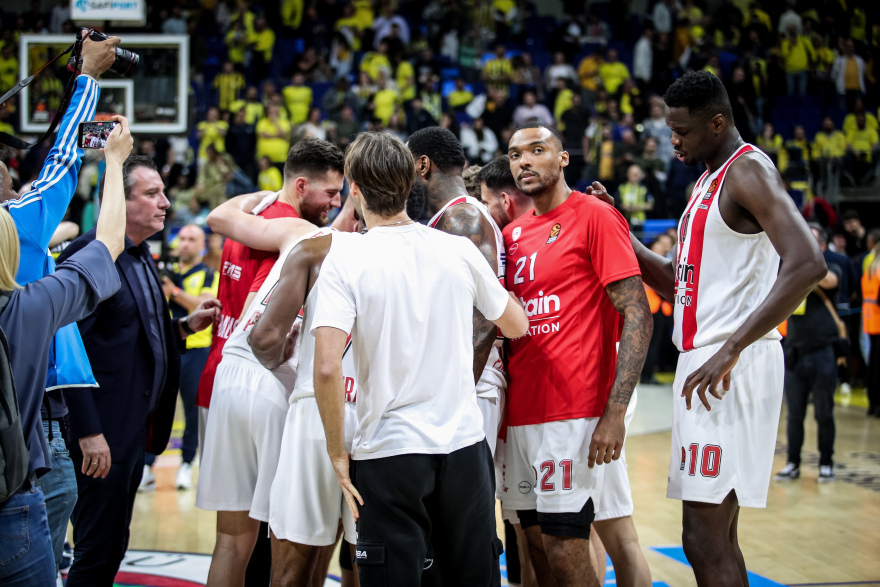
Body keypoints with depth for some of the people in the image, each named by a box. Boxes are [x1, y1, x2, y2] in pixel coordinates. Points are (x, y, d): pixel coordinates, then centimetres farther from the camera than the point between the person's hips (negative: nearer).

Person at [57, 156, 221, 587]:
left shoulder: (141, 259, 15)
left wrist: (186, 326, 5)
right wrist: (89, 432, -22)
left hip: (134, 430, 10)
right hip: (103, 436, -9)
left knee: (112, 551, 16)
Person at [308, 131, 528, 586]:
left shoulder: (345, 258, -9)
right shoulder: (459, 250, 0)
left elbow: (327, 368, -19)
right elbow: (516, 326, 15)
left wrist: (336, 451, -7)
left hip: (388, 450, -3)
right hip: (464, 443, 3)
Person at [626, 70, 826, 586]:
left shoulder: (749, 171, -10)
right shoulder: (709, 181, 20)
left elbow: (807, 265, -25)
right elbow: (677, 284, 27)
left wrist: (730, 350, -28)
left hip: (733, 368, -10)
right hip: (704, 363, 10)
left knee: (703, 541, -11)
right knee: (717, 537, 12)